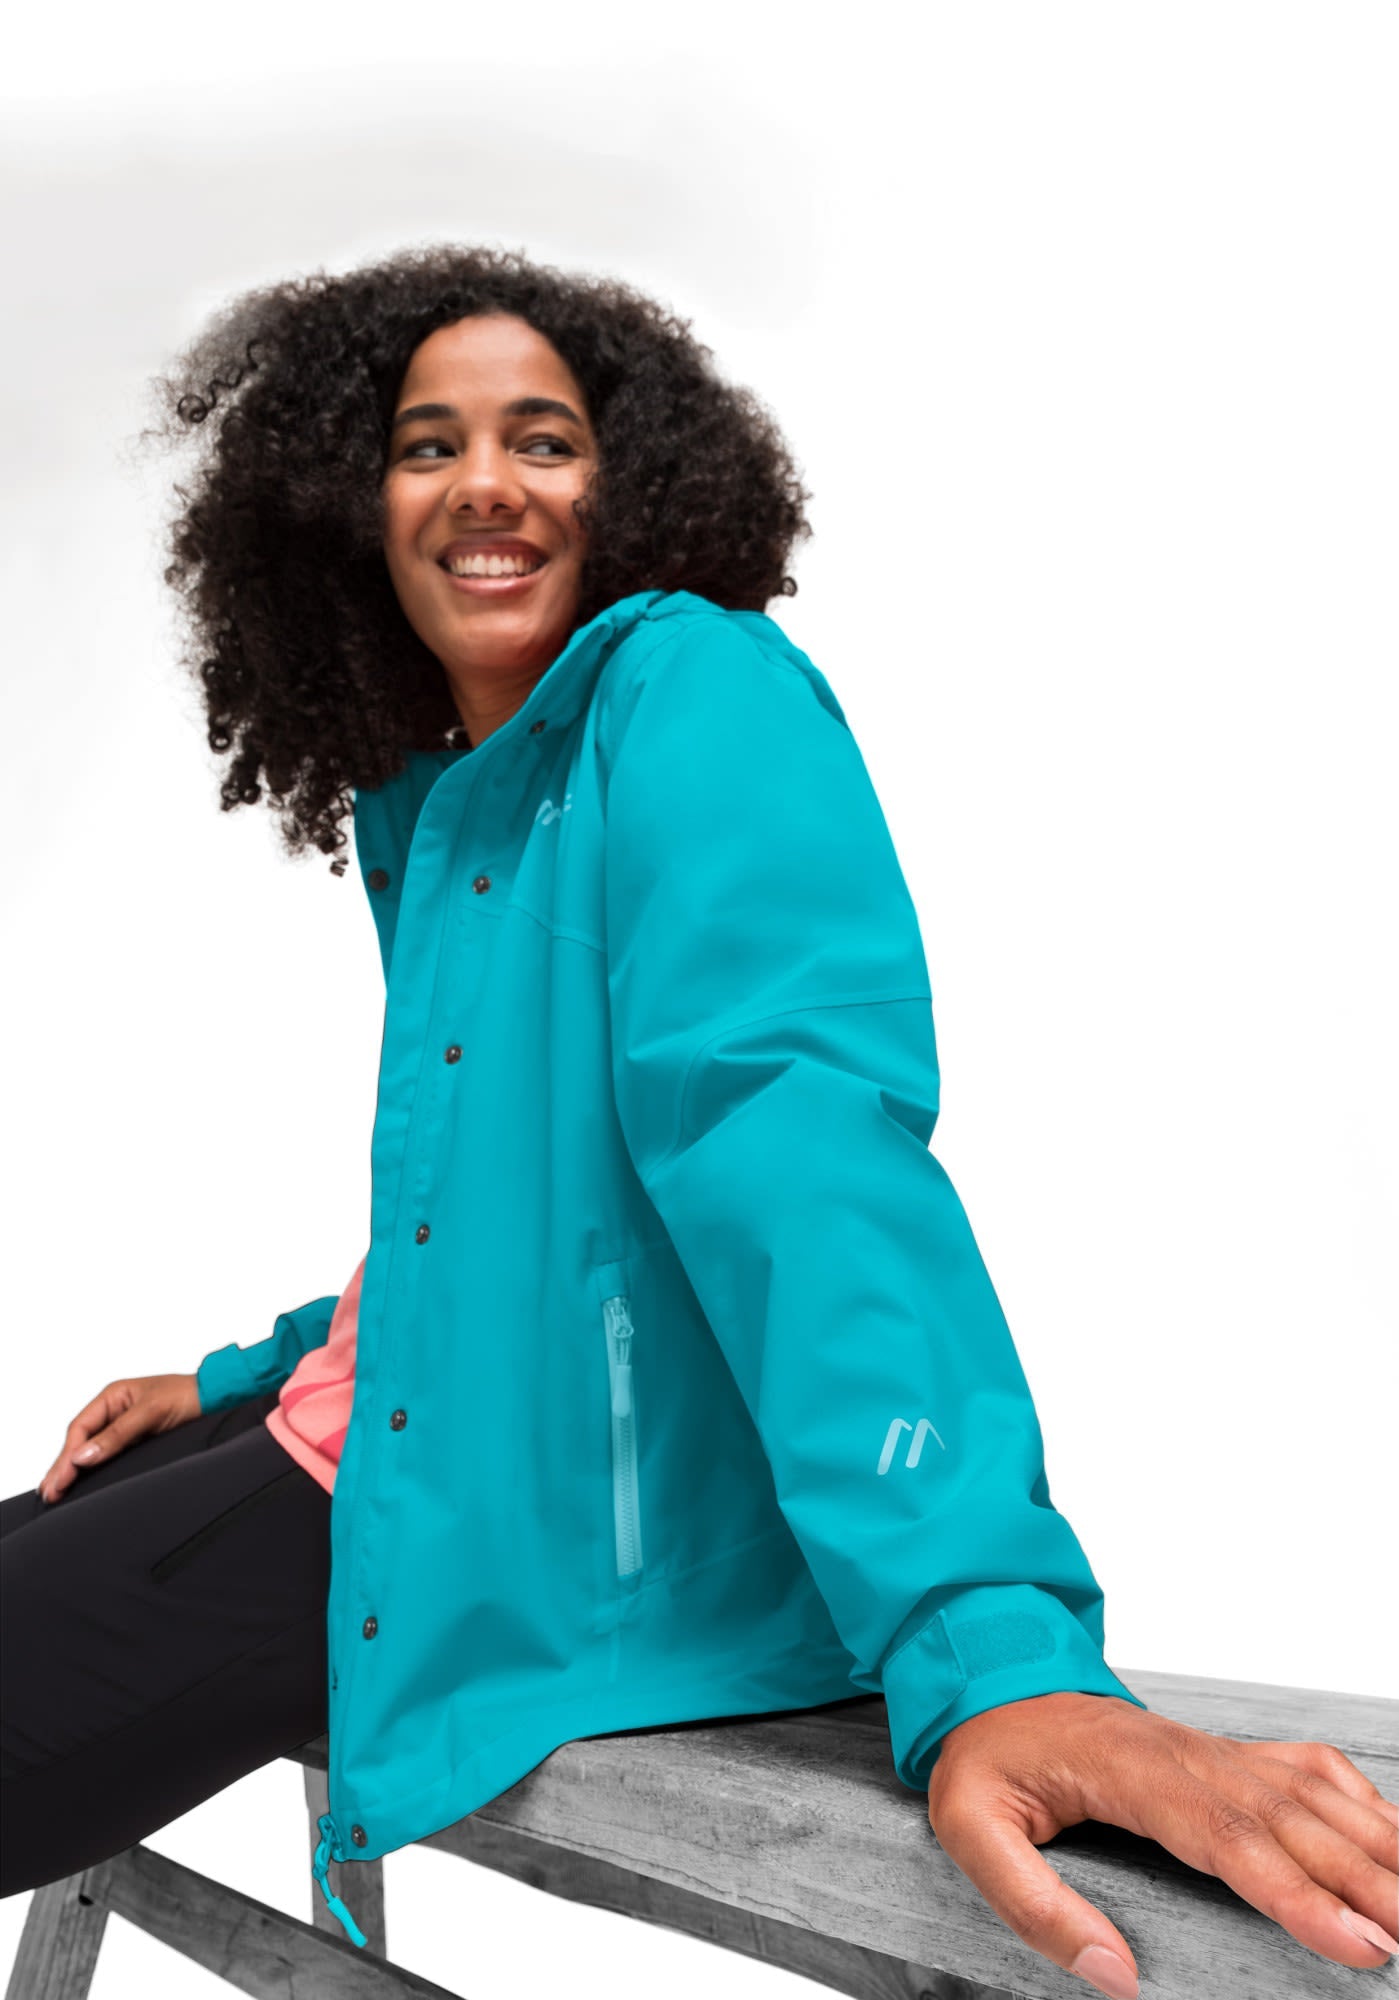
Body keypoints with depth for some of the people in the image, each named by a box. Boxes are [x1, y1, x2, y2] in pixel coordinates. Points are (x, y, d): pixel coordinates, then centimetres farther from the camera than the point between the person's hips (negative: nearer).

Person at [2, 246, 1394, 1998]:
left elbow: (790, 1125, -28)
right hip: (381, 1438, 9)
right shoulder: (432, 807, 13)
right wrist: (244, 1383, 23)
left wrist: (985, 1648, -37)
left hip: (562, 1525, -9)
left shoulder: (692, 691, -13)